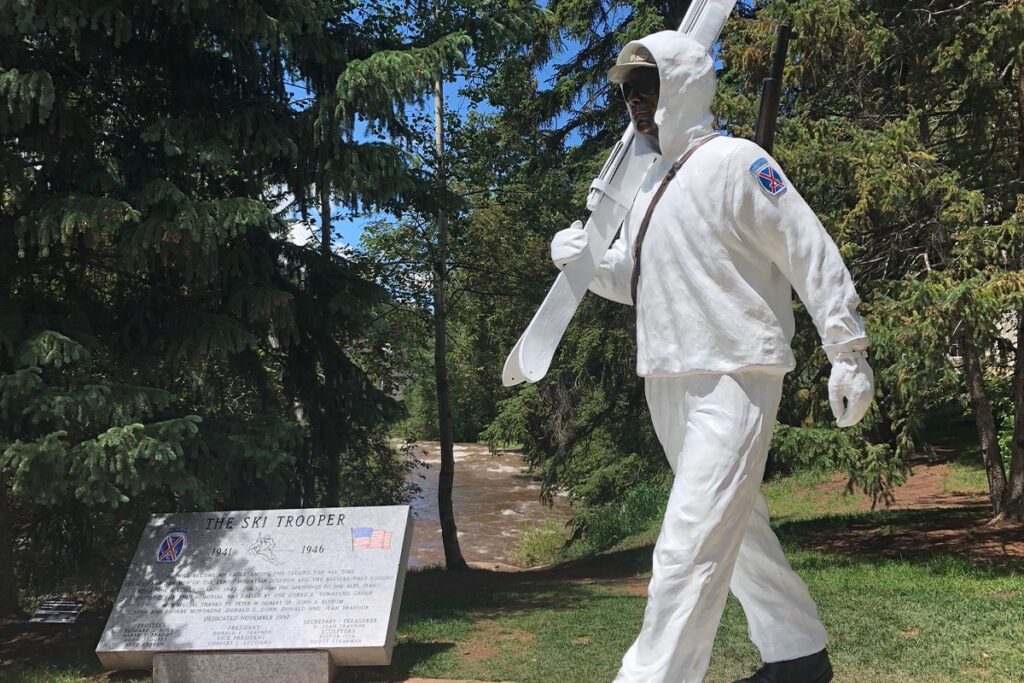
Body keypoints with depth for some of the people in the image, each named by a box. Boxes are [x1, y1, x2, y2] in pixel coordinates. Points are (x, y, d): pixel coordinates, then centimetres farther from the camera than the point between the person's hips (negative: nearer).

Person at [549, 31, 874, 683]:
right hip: (667, 384, 9)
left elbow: (813, 255, -11)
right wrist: (585, 260, -3)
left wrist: (848, 353, -12)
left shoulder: (732, 161, -10)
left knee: (689, 546, -14)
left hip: (733, 382, -9)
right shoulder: (650, 182, 15)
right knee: (739, 529, 19)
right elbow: (635, 278, 18)